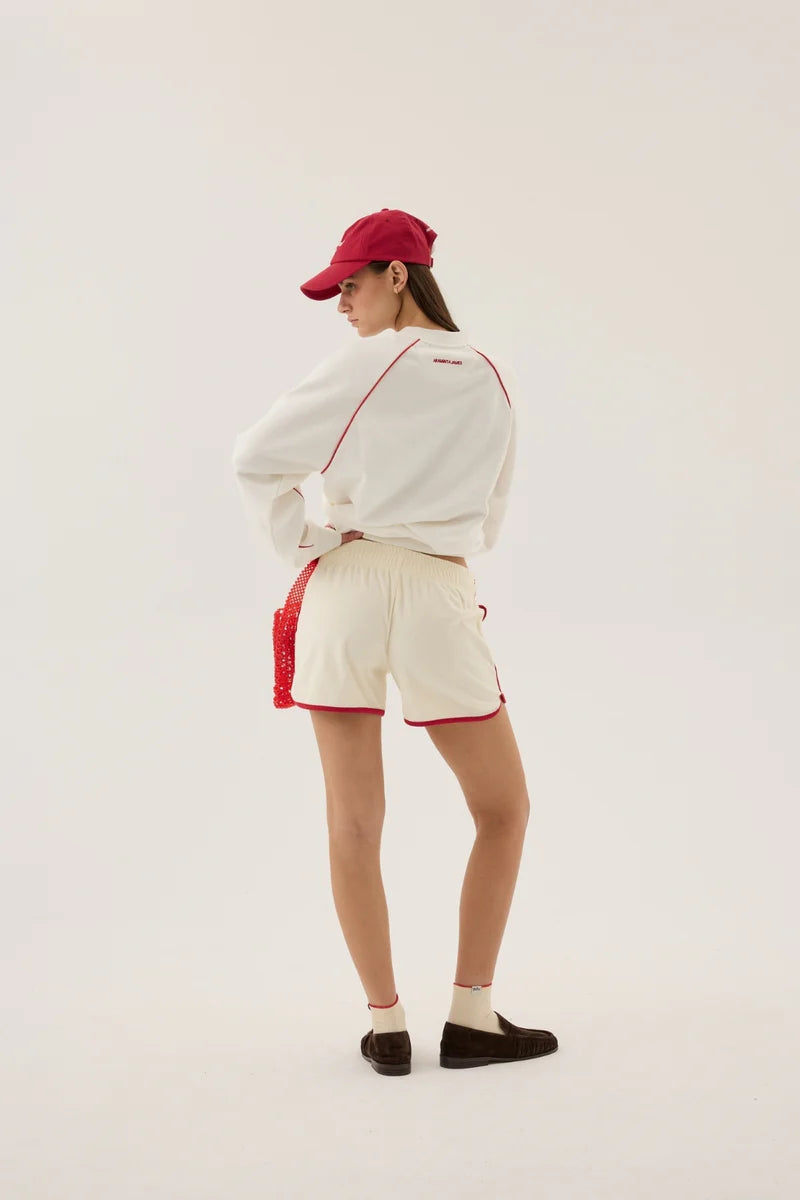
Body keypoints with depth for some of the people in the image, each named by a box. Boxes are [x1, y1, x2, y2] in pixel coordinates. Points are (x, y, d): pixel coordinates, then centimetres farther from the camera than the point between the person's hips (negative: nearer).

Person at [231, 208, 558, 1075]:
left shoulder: (364, 364, -1)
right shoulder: (494, 379, 10)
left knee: (354, 822, 6)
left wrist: (303, 549, 4)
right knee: (503, 810, 14)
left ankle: (385, 1024, 9)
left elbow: (256, 460, -5)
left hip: (344, 583, -1)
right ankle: (470, 1017, 11)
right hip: (439, 596, 1)